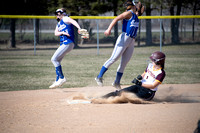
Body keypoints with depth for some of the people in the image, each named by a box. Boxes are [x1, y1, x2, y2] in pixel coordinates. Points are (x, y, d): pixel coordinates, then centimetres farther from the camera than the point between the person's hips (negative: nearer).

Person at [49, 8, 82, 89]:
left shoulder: (65, 19, -4)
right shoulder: (59, 24, 22)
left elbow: (73, 21, -24)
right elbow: (56, 33, 9)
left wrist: (79, 28, -44)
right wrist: (62, 32, -13)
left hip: (67, 43, -9)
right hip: (63, 44, 9)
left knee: (54, 59, -13)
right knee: (57, 61, 12)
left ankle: (62, 78, -9)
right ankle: (57, 81, 16)